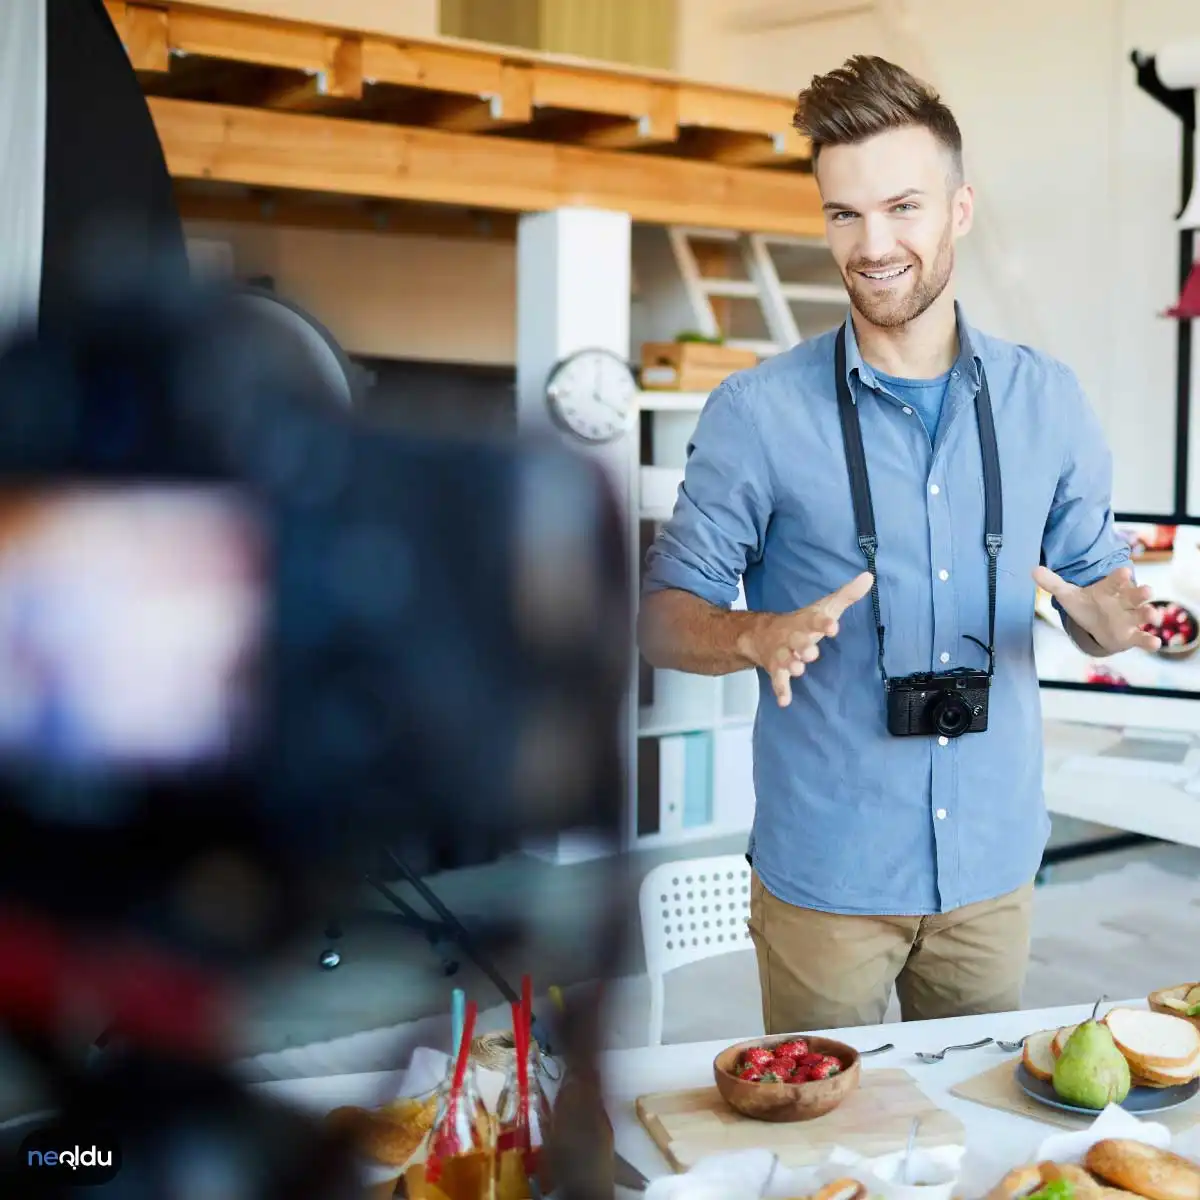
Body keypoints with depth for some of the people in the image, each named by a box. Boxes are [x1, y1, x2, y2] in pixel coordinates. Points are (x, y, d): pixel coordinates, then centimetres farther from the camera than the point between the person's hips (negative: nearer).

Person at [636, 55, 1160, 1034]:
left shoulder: (1047, 401, 1)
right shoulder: (758, 412, -8)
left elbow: (1099, 582, 9)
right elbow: (663, 614, -4)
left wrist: (1111, 616, -15)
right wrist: (758, 638, -26)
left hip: (993, 864, 3)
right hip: (824, 872, -3)